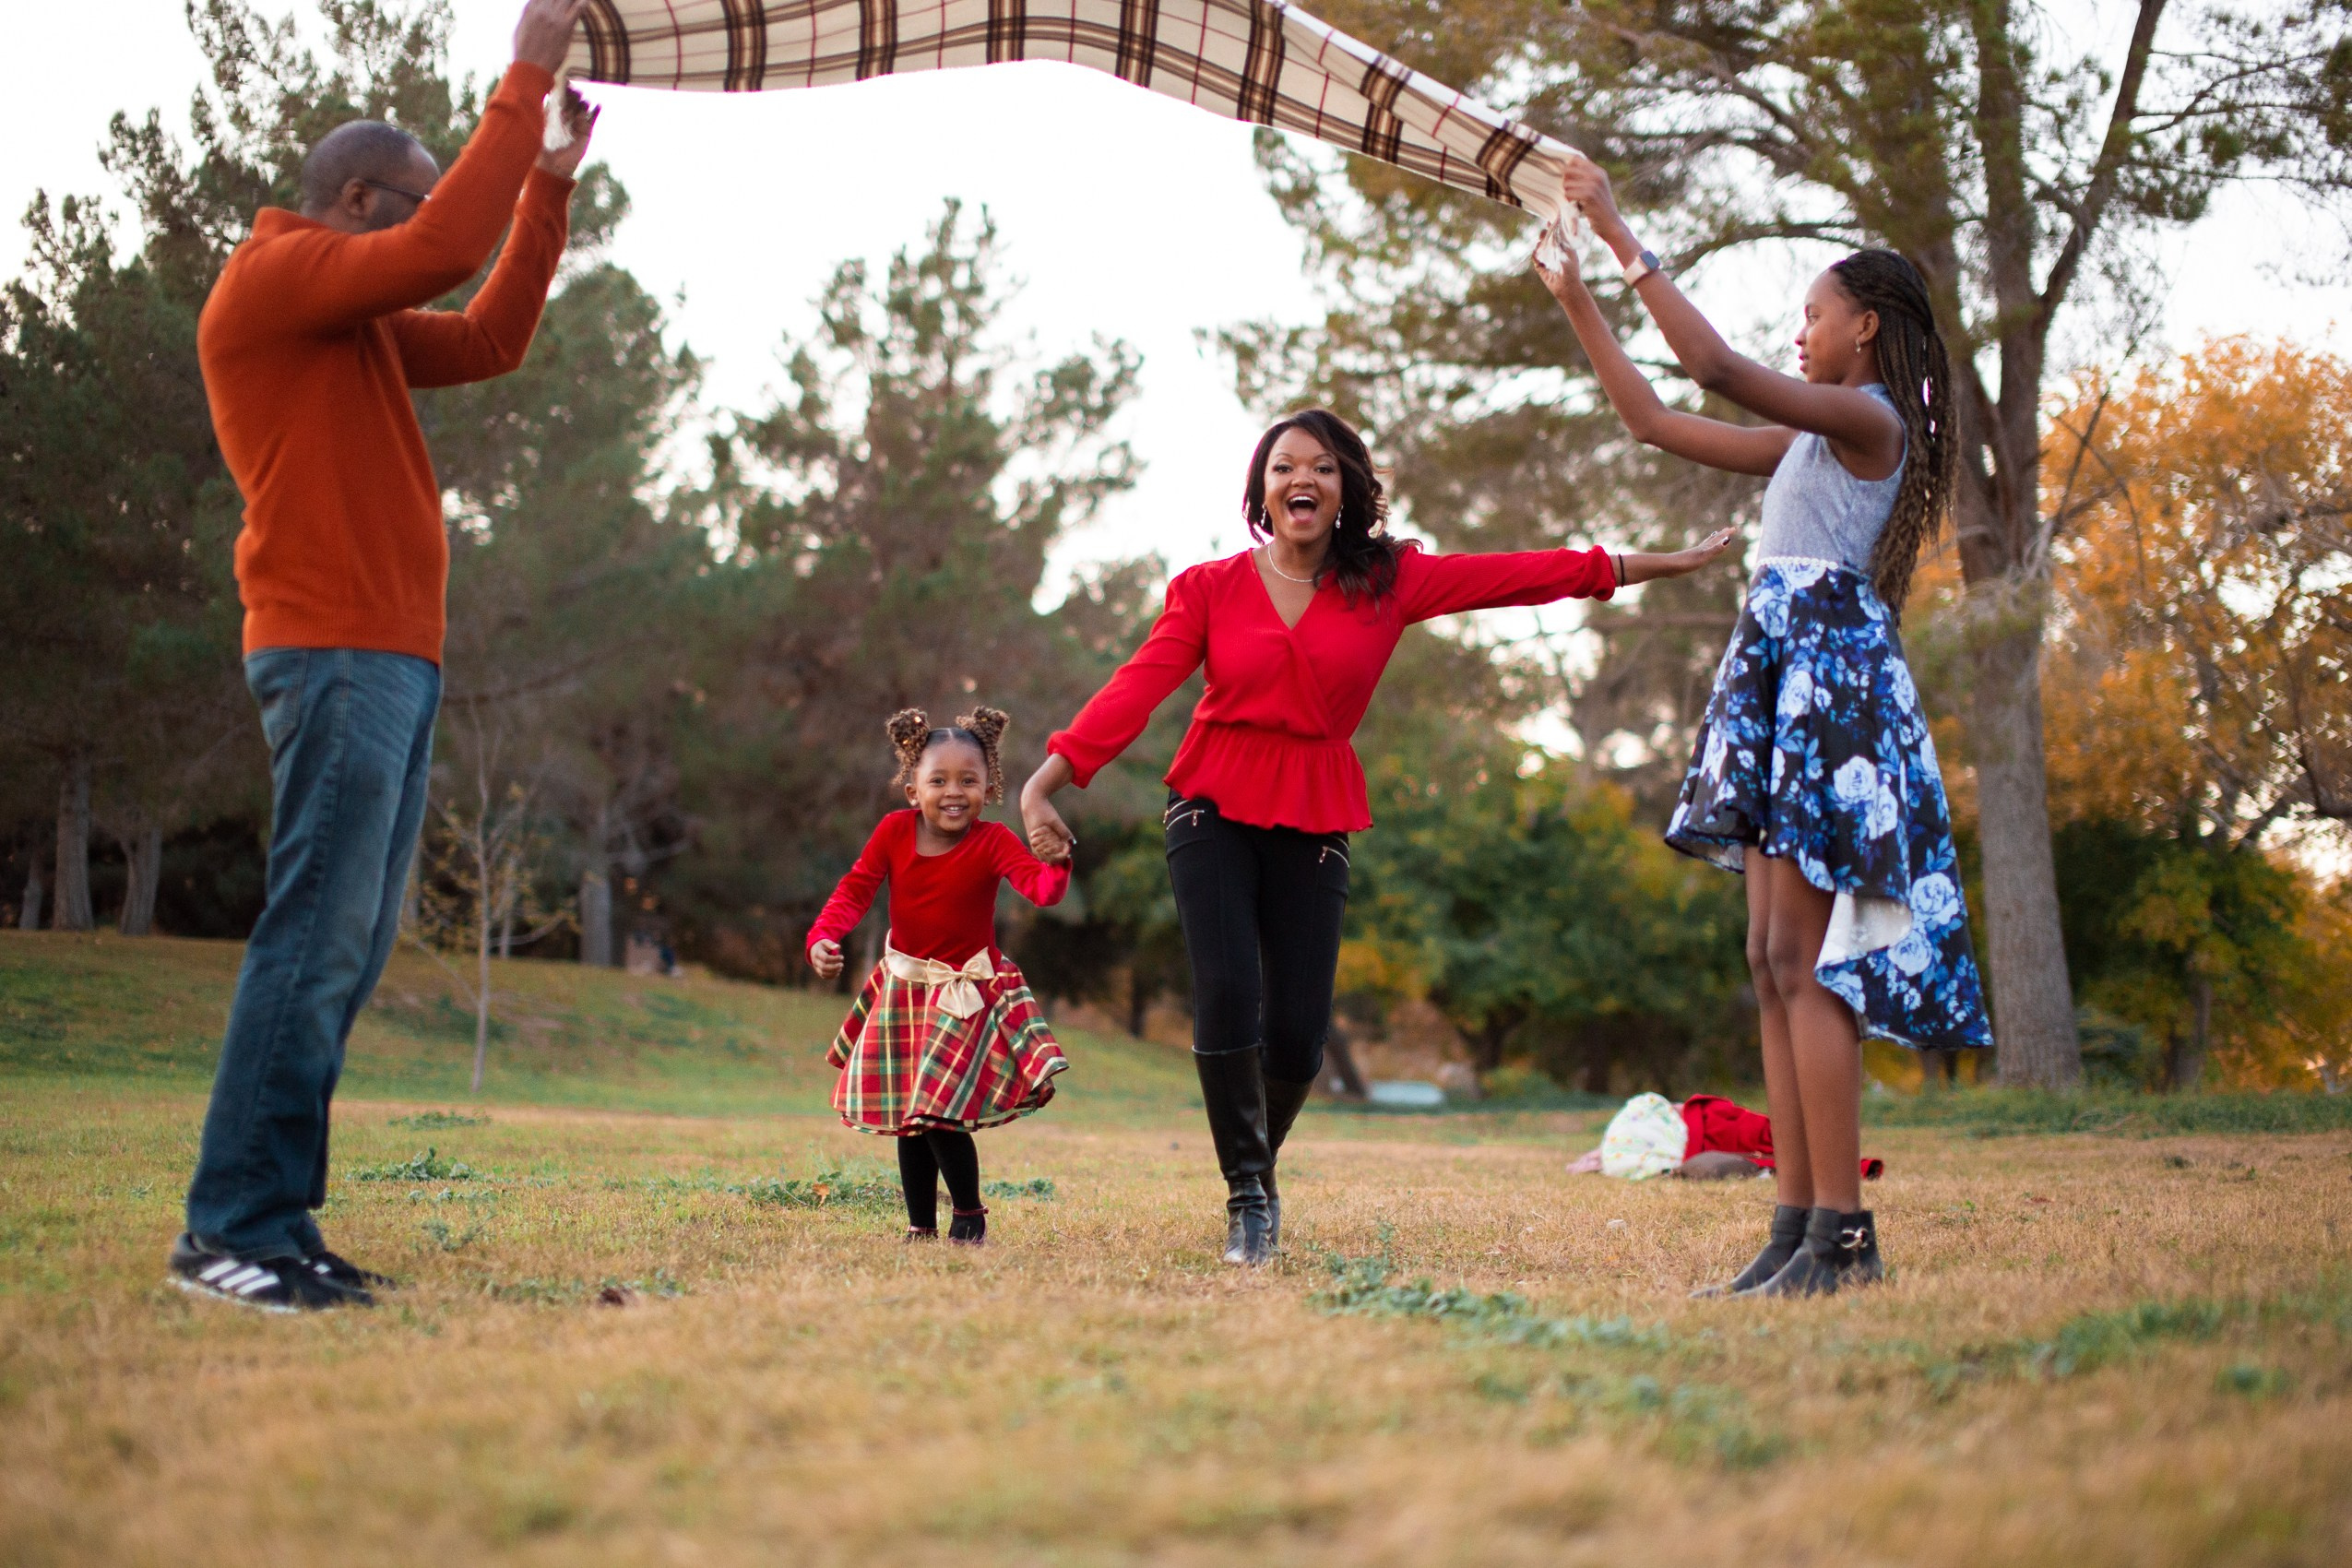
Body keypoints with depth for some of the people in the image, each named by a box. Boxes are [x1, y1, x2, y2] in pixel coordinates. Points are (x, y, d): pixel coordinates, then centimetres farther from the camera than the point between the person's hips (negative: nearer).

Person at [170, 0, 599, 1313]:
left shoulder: (362, 324, 23)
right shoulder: (273, 280, -4)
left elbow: (493, 338, 27)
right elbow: (448, 251, -16)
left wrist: (552, 181, 21)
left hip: (395, 661, 10)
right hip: (339, 653, -10)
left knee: (352, 952, 7)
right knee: (317, 943, -13)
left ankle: (278, 1228, 9)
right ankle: (233, 1230, -10)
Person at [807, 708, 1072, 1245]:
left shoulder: (993, 842, -16)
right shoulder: (894, 831, -8)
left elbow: (1041, 889, -30)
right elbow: (854, 889, -9)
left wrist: (1056, 863, -53)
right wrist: (822, 939, -26)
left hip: (968, 993, -4)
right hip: (903, 987, 4)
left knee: (941, 1113, -14)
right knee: (906, 1116, 10)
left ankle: (969, 1216, 10)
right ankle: (921, 1224, 26)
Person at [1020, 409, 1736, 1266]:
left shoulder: (1389, 582, 4)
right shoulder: (1209, 588, 0)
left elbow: (1514, 576, 3)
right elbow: (1138, 686, -8)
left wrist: (1661, 563, 4)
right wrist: (1045, 780, -19)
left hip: (1315, 822, 1)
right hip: (1214, 810, -1)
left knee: (1298, 1032, -2)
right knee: (1227, 999, -15)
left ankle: (1261, 1160, 31)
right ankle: (1246, 1191, 8)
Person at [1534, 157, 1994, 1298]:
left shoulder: (1871, 419, -5)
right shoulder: (1813, 441, 22)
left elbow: (1716, 367, -18)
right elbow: (1656, 422, 26)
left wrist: (1624, 239, -12)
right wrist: (1576, 303, 25)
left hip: (1828, 668, -10)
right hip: (1779, 685, 10)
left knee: (1800, 956, -13)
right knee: (1773, 960, 4)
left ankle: (1843, 1234, -13)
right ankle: (1799, 1226, 4)